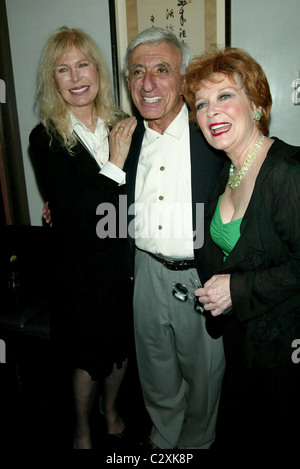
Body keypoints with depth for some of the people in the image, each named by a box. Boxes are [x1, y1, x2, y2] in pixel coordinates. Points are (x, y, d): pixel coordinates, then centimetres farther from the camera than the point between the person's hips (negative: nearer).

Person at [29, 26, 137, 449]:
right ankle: (82, 428, 46)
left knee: (123, 348, 22)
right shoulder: (46, 139, -13)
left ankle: (111, 409, 53)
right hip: (85, 269, -3)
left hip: (129, 263, 4)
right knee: (89, 357, 16)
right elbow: (78, 216, -22)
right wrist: (114, 165, -21)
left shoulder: (124, 126, -1)